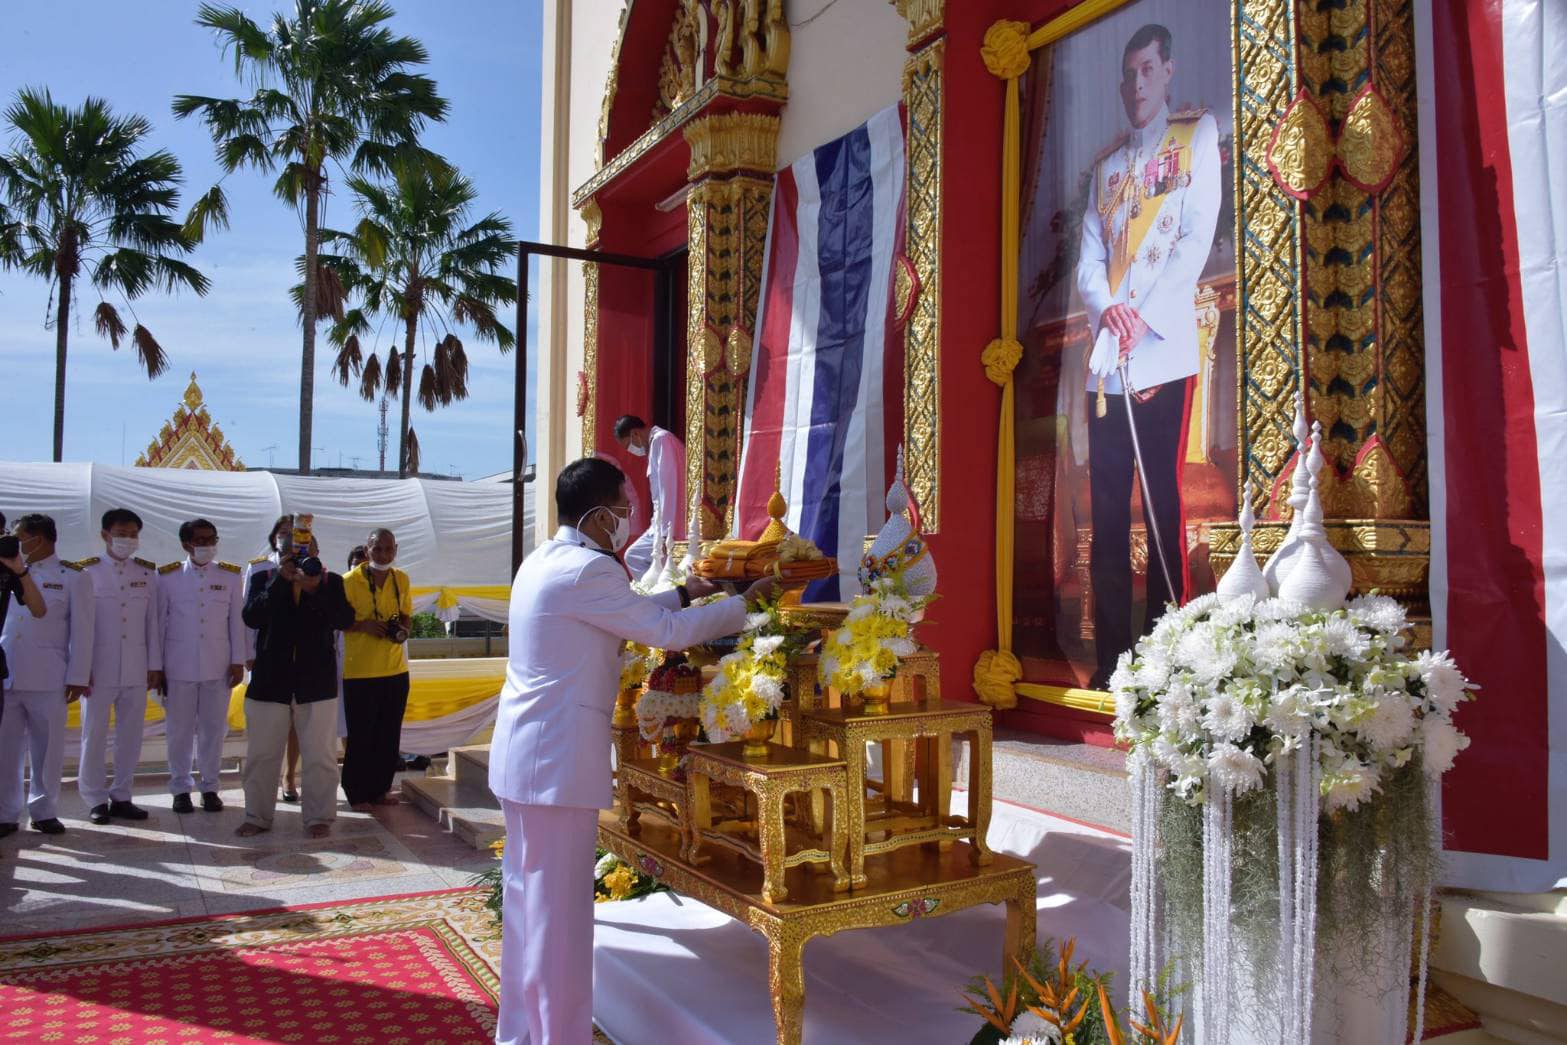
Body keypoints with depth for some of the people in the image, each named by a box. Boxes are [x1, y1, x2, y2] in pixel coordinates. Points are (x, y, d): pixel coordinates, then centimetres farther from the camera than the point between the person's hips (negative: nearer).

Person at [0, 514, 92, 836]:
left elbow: (82, 630, -1)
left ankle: (44, 811, 17)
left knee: (47, 749, 6)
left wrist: (77, 677, -5)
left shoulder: (72, 577, 1)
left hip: (47, 678, -3)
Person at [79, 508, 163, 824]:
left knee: (131, 735, 6)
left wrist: (155, 665, 5)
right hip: (99, 669, -2)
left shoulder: (147, 573, 8)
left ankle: (121, 796, 16)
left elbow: (153, 621, 8)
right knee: (95, 735, 3)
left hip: (136, 670, 3)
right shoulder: (87, 571, 0)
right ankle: (95, 799, 14)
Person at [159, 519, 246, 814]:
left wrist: (238, 661, 1)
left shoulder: (231, 575, 5)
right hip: (178, 665, -1)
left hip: (218, 665, 1)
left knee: (214, 728, 6)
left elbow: (237, 621, 5)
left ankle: (209, 786, 17)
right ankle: (181, 788, 18)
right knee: (180, 729, 6)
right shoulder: (167, 576, 2)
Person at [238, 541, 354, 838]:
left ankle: (319, 817, 12)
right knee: (261, 754, 7)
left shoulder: (331, 582, 5)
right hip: (270, 682, 1)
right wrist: (281, 579, -16)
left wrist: (314, 589, -20)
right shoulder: (263, 579, 6)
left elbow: (345, 619, -9)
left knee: (319, 755, 2)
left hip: (316, 683, -1)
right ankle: (257, 817, 20)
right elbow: (252, 618, -10)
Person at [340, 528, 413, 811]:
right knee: (361, 735, 2)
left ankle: (380, 789, 24)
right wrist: (362, 625, -19)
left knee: (389, 734, 11)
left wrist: (402, 629, -4)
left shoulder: (401, 580, 6)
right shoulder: (349, 581, -9)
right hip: (360, 671, -5)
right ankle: (357, 794, 15)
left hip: (396, 670, 5)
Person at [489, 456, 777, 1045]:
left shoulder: (543, 562, 12)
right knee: (560, 909, 0)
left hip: (521, 756, 10)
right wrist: (744, 605, -2)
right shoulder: (588, 569, -18)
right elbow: (666, 631, -13)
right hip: (558, 763, -10)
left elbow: (626, 613, 22)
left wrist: (684, 594, 21)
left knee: (526, 898, 19)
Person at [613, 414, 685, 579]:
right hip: (664, 524, 9)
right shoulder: (657, 442, 19)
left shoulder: (661, 439, -10)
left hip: (669, 527, -9)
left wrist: (666, 533, -20)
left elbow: (669, 489, -18)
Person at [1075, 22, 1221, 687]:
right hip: (1106, 358, 5)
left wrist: (1145, 316, -13)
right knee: (1106, 512, 1)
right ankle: (1110, 660, 6)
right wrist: (1107, 310, -9)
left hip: (1166, 352, -4)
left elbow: (1198, 237, -3)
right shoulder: (1106, 165, 22)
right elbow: (1088, 259, 12)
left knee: (1165, 501, -8)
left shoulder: (1198, 136, 10)